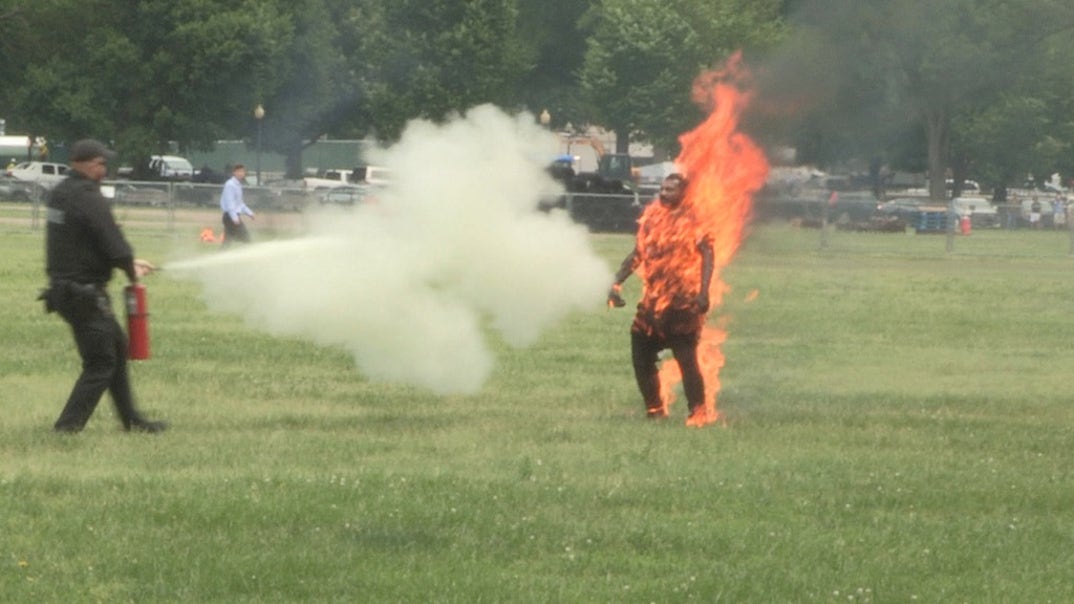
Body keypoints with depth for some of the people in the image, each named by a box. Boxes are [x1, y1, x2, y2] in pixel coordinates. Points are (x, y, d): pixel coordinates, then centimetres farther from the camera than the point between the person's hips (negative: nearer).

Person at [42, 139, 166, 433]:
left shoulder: (60, 194, 12)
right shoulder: (88, 198, -18)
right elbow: (111, 241, -17)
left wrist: (129, 262, 20)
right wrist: (131, 269, 2)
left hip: (64, 289, 10)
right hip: (84, 294, -10)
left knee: (116, 348, 20)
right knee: (100, 362, -5)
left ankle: (131, 419, 26)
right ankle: (69, 424, -7)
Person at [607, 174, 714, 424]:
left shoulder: (692, 222, -7)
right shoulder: (651, 216, 10)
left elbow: (706, 255, -15)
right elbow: (638, 254, 17)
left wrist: (703, 293, -26)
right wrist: (617, 283, 11)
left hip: (681, 303, -7)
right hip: (653, 302, 7)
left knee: (686, 358, -8)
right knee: (641, 355, 9)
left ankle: (697, 413, -2)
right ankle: (654, 408, 22)